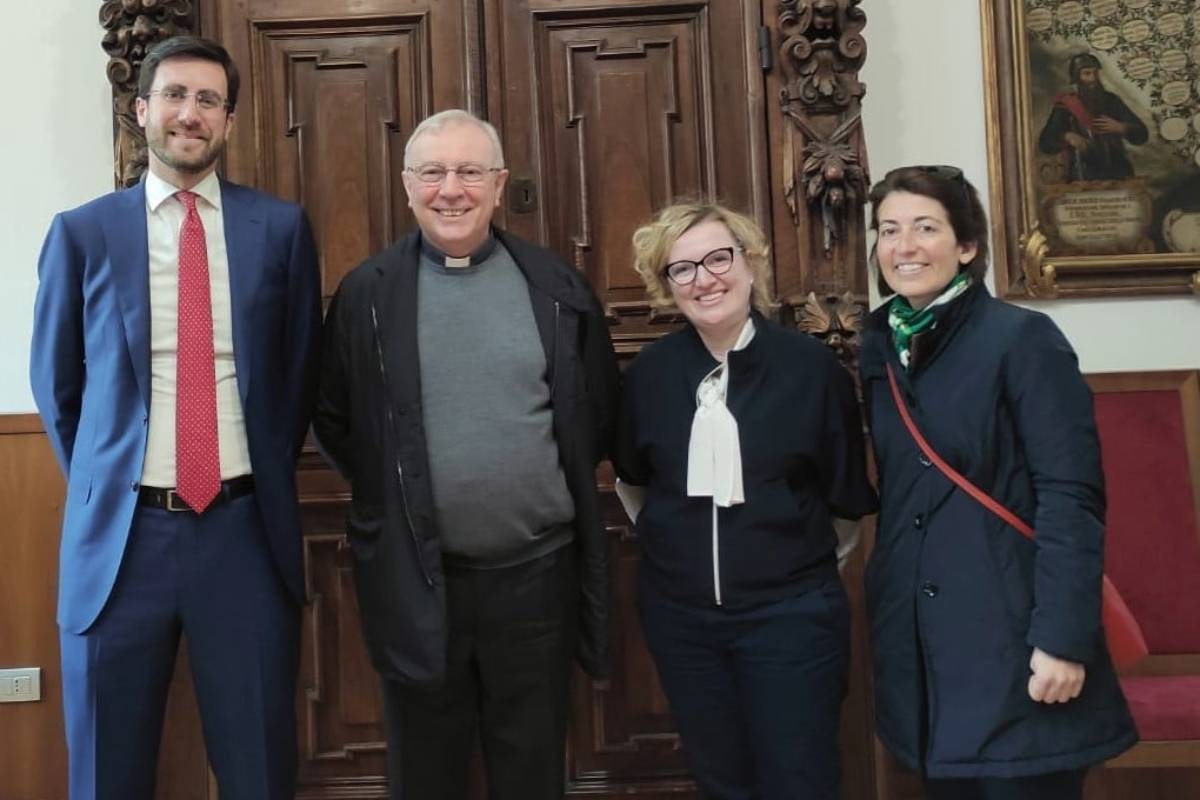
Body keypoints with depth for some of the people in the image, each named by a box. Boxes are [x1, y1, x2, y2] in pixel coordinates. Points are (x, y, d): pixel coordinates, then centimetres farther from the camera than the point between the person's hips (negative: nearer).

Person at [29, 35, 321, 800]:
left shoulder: (280, 227, 3)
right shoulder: (82, 232, 3)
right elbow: (56, 380, 12)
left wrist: (266, 477, 9)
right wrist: (100, 484, 10)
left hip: (247, 529, 0)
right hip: (120, 533, 1)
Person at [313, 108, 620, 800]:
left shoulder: (558, 288, 1)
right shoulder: (366, 294, -1)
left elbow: (603, 409, 10)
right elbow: (335, 420, 7)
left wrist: (557, 483, 3)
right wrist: (394, 491, 1)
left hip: (537, 573, 1)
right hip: (415, 579, 0)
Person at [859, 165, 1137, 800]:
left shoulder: (1022, 338, -10)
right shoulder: (880, 348, 8)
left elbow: (1071, 498, -15)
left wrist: (1063, 638, -20)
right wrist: (892, 604, 11)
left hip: (1010, 634, -6)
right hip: (917, 640, 6)